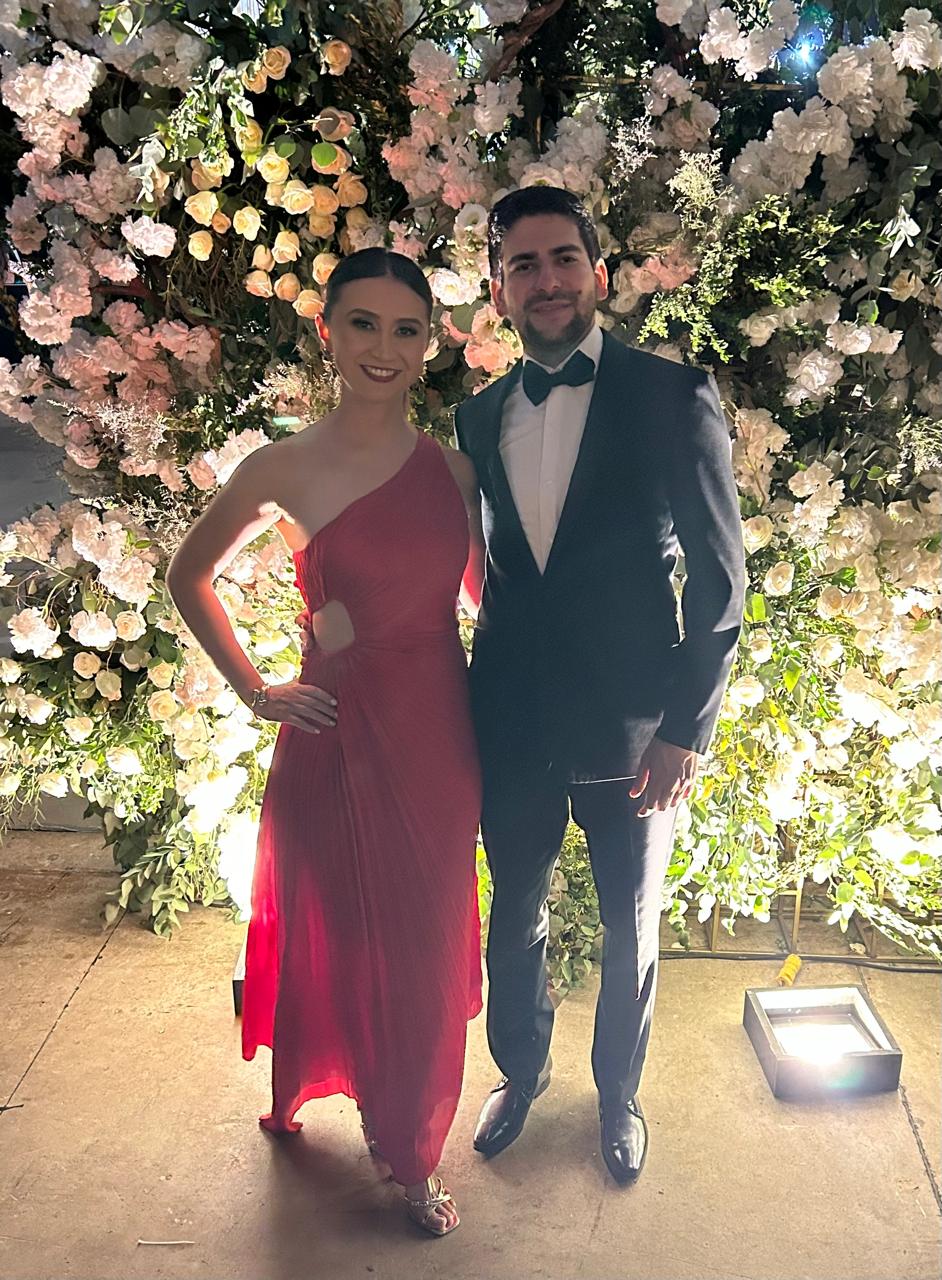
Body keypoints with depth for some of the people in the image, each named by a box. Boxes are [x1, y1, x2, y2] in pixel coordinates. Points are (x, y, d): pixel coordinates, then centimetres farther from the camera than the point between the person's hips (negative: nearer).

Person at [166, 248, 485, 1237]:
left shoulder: (453, 469, 1)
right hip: (337, 735, -3)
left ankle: (411, 1143, 38)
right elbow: (189, 577, 5)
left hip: (439, 735, 3)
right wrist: (252, 689, 1)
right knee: (334, 932, 14)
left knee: (426, 945, 14)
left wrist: (491, 726, 2)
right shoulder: (285, 469, -8)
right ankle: (307, 1090, 46)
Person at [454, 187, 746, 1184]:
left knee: (631, 936, 16)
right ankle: (520, 1072, 46)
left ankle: (618, 1092, 42)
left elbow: (720, 577, -8)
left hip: (632, 730, -3)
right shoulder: (479, 416, 4)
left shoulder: (671, 396, -9)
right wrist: (482, 698, 5)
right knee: (514, 922, 20)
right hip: (510, 727, 3)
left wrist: (687, 728, -12)